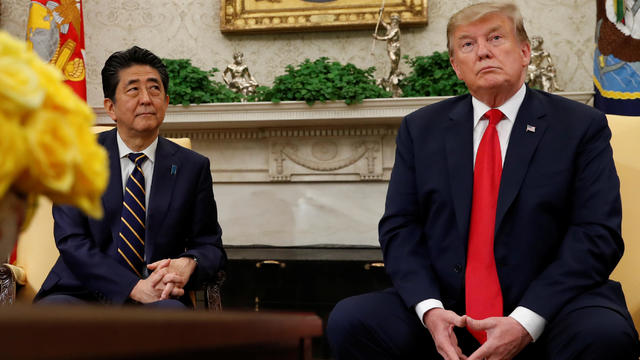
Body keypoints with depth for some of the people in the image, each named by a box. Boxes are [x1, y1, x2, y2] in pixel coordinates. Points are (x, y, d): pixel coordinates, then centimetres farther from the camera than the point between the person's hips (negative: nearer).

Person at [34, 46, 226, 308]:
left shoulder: (193, 166, 10)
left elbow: (210, 245, 12)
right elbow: (71, 241, -4)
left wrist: (188, 263, -15)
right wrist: (135, 287, -18)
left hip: (157, 298, 2)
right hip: (82, 294, -1)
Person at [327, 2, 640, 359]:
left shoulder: (582, 126, 3)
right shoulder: (421, 129, 11)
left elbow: (596, 234, -5)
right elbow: (400, 227, 6)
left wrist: (526, 321, -18)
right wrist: (429, 308, -13)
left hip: (546, 309, -1)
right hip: (447, 313, 2)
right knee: (349, 320, -21)